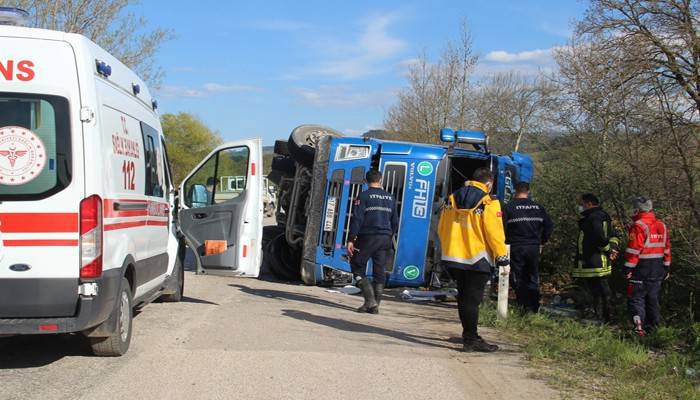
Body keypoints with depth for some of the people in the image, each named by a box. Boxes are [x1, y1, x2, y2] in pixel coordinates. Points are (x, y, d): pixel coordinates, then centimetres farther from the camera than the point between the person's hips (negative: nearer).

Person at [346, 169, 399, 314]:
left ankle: (370, 300, -8)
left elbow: (357, 219, -11)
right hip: (385, 239, 5)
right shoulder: (390, 198, 13)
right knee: (379, 272, 7)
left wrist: (351, 240, -11)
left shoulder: (363, 196, -4)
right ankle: (375, 306, 7)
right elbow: (395, 222, 17)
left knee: (358, 267, 5)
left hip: (368, 237, -5)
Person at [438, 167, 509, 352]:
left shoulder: (452, 199, 8)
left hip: (454, 257, 6)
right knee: (473, 298, -3)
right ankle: (471, 340, -2)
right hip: (477, 259, -6)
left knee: (463, 296, 17)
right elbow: (495, 233, -14)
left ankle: (468, 333, 28)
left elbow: (442, 228, 13)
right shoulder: (488, 204, -10)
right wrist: (502, 257, -5)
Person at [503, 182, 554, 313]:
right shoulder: (538, 207, 6)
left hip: (515, 248, -3)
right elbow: (549, 226, 5)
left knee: (518, 280, 4)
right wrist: (541, 242, 14)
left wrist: (506, 243, 2)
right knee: (533, 279, 11)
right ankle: (533, 308, 7)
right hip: (534, 248, 3)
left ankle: (522, 307, -1)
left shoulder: (509, 207, -5)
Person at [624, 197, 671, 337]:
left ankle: (638, 325, -16)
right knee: (653, 297, 17)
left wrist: (628, 268, -14)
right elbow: (667, 248, 14)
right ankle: (654, 324, 23)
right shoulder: (662, 226, 9)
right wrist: (667, 267, 21)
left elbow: (633, 250, -18)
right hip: (658, 269, 7)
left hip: (641, 268, -7)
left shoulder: (638, 226, -15)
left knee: (636, 297, -2)